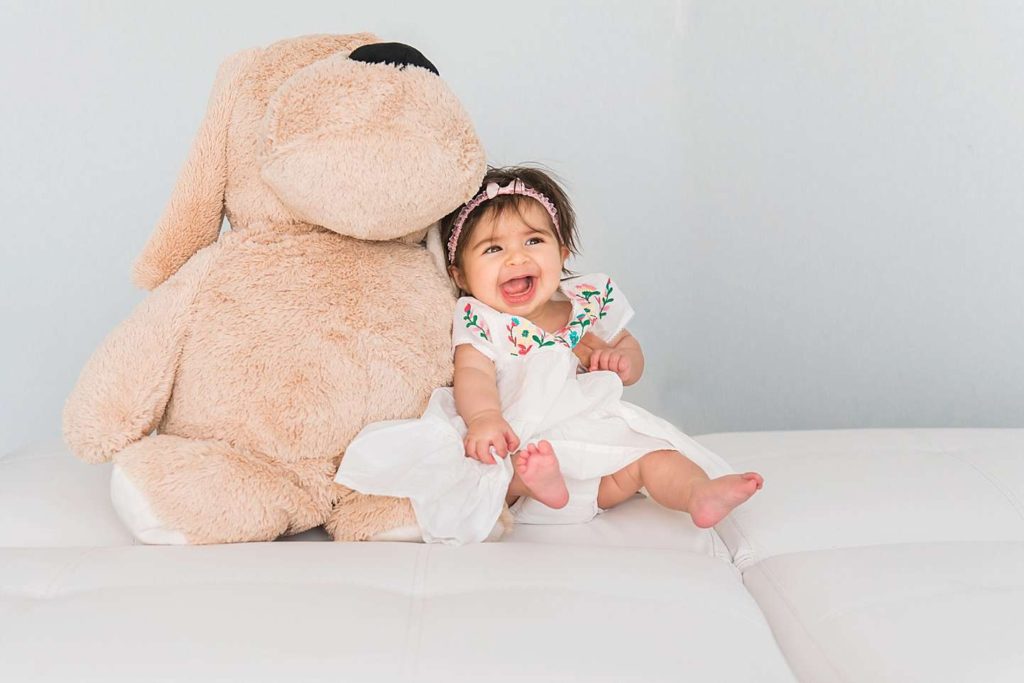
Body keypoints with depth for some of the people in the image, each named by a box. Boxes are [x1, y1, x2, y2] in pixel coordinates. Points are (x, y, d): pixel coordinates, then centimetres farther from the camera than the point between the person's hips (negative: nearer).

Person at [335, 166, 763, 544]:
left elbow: (631, 350, 22)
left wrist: (620, 360, -4)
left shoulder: (590, 300, 10)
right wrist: (484, 417, -44)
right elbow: (473, 374, -21)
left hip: (597, 437, 4)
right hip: (518, 441, -4)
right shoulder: (478, 320, -3)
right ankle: (532, 478, -57)